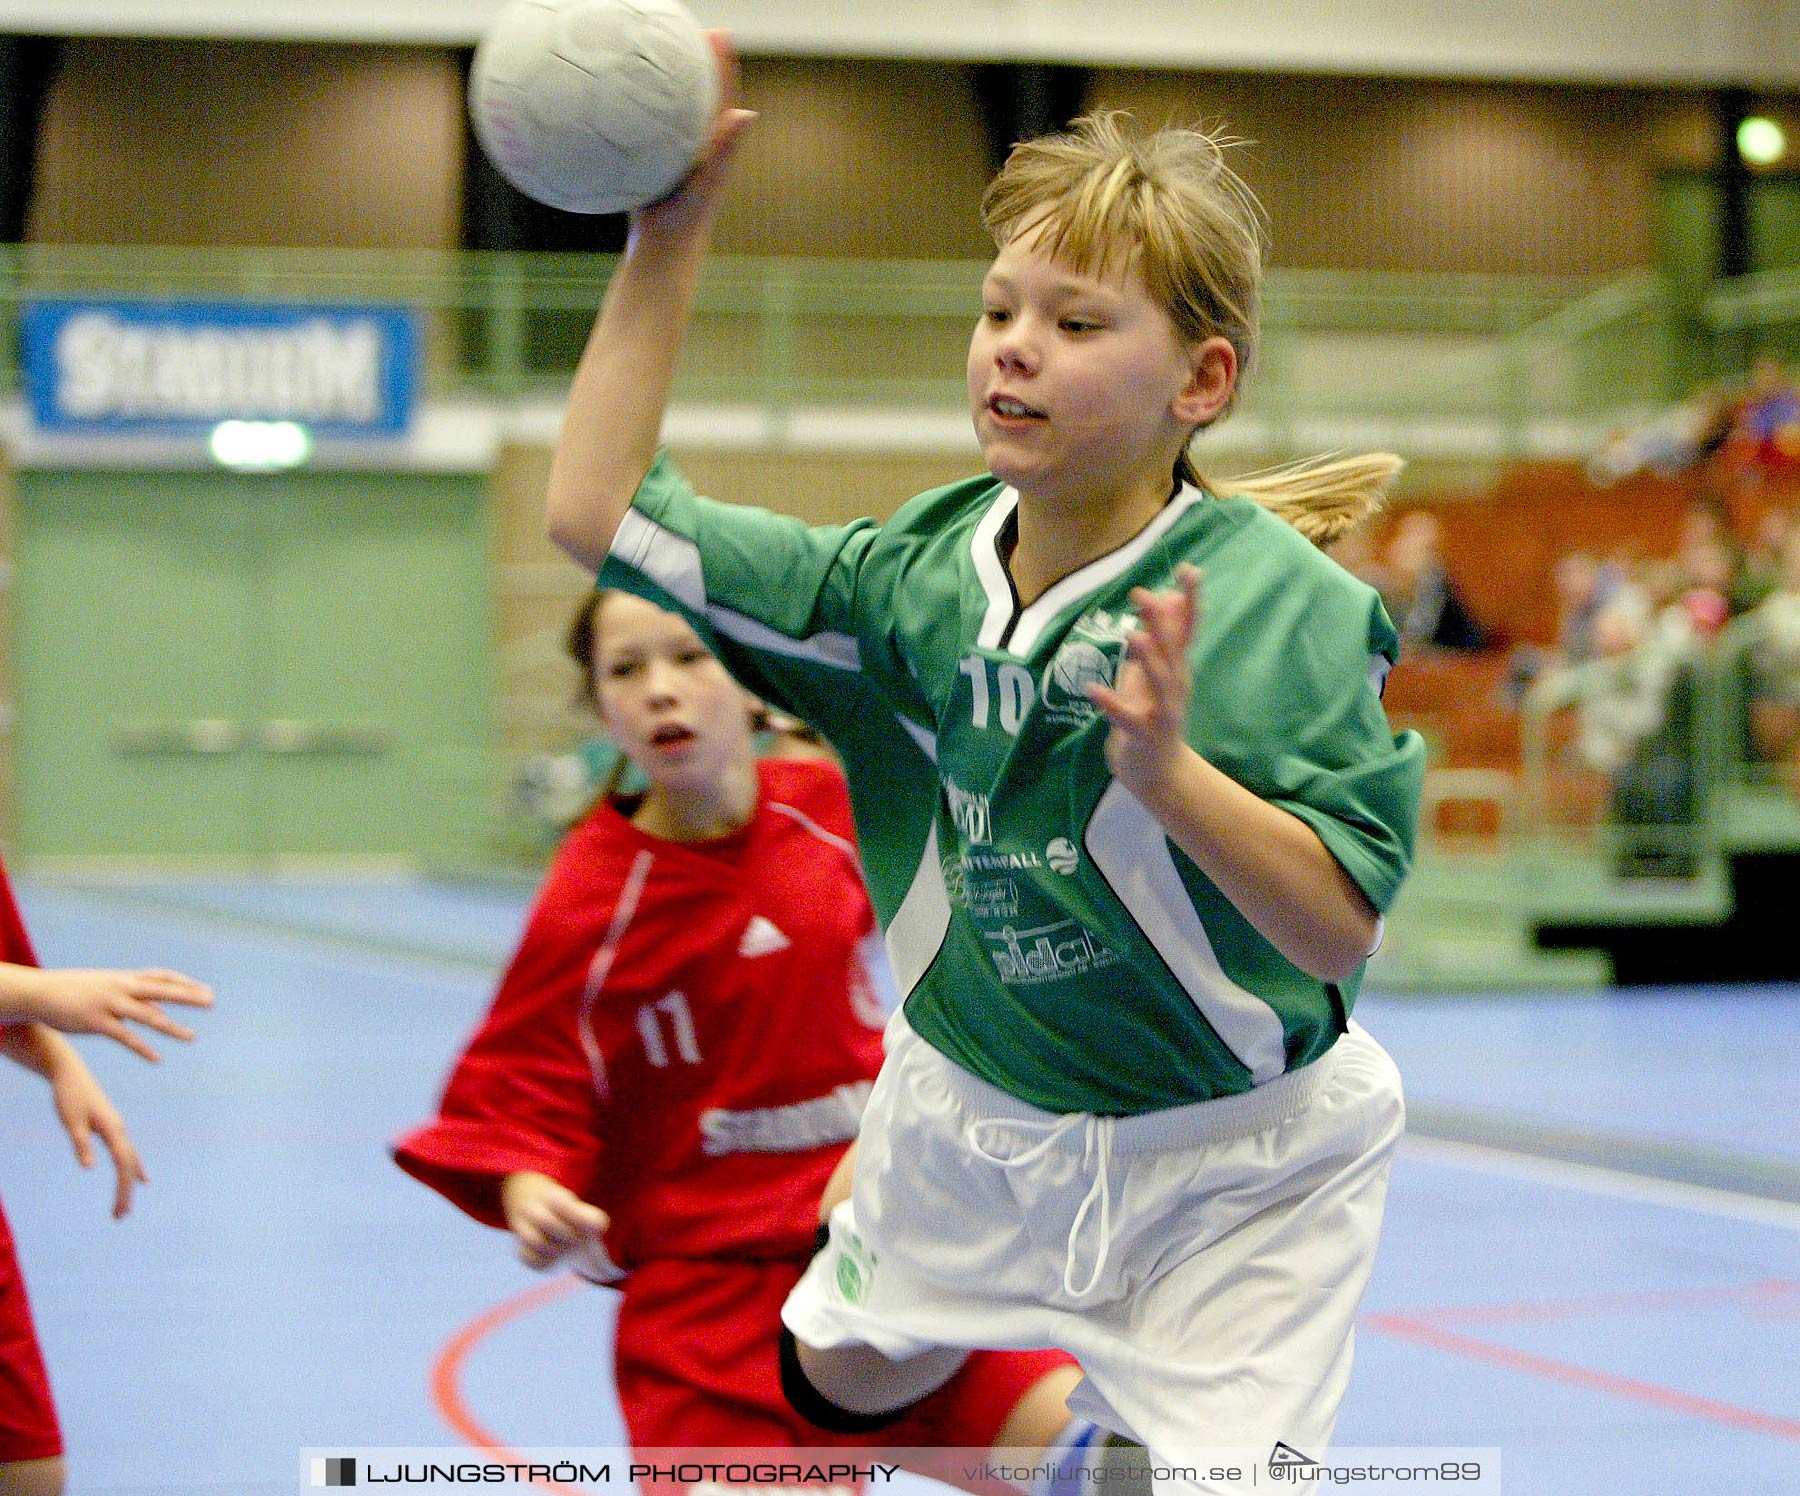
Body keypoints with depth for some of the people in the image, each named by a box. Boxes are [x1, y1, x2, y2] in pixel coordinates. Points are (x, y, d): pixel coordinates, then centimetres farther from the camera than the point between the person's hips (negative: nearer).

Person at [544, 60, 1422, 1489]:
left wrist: (1171, 774, -41)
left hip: (1228, 1167, -5)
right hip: (972, 1120, 5)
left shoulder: (1284, 607, -23)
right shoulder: (914, 577, -10)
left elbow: (1338, 934, -26)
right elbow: (600, 511, -9)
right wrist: (666, 245, -13)